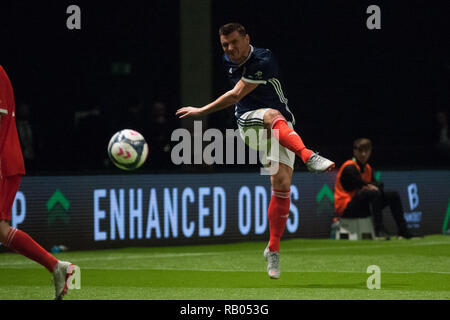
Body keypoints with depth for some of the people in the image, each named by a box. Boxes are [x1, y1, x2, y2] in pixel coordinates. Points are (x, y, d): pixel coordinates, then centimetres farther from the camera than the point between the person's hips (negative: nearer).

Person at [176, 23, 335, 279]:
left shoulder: (264, 60, -17)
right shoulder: (228, 61, 6)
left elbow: (236, 95, -17)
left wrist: (201, 111, -10)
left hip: (281, 128, -3)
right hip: (248, 121, 3)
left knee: (282, 184, -15)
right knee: (274, 116, -35)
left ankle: (273, 249, -2)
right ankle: (308, 156, -60)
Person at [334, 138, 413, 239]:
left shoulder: (367, 168, 14)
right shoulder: (350, 168, -13)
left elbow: (379, 185, 5)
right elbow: (360, 185, -22)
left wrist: (371, 186, -14)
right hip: (345, 208, -9)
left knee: (393, 195, 5)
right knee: (374, 193, -34)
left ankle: (403, 230, -1)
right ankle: (379, 230, -38)